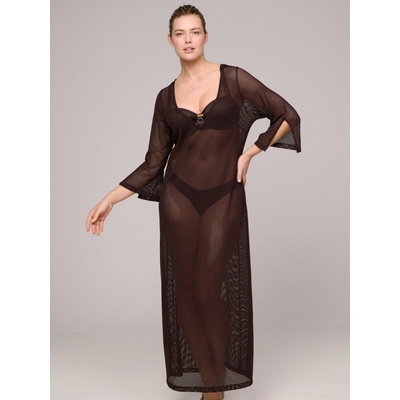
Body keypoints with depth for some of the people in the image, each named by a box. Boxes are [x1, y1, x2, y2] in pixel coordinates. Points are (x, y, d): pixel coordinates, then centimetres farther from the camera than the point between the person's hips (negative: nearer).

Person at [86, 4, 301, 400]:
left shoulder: (233, 79, -1)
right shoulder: (166, 97, 7)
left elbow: (287, 115, 0)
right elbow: (153, 162, 6)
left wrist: (250, 152, -4)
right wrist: (109, 200, 1)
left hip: (224, 198, -3)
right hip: (179, 197, 3)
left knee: (210, 290, -4)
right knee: (185, 289, 4)